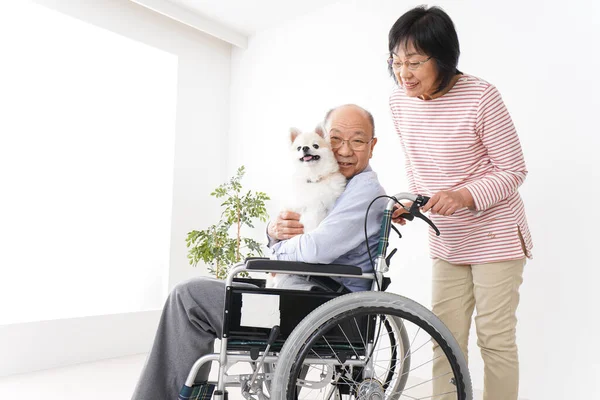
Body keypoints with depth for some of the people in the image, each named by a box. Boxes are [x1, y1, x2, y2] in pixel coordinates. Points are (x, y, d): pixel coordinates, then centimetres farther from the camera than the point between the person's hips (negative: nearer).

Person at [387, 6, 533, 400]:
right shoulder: (400, 100, -3)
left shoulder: (480, 96, -19)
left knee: (496, 338, 5)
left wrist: (465, 196, -28)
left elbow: (513, 170, -12)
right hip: (446, 241, 5)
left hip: (495, 237, -5)